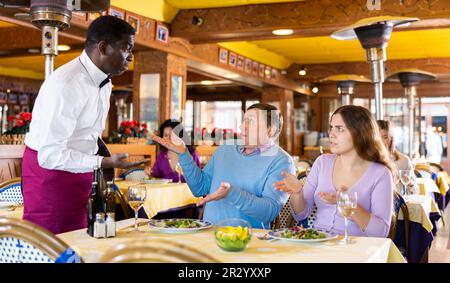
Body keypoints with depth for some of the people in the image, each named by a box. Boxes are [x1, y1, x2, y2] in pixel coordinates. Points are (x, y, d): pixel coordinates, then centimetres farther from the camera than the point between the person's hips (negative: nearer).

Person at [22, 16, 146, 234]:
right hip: (49, 169, -8)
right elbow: (50, 155, -27)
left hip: (79, 166, 8)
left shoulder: (104, 81, 2)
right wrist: (105, 163, -28)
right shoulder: (66, 85, -25)